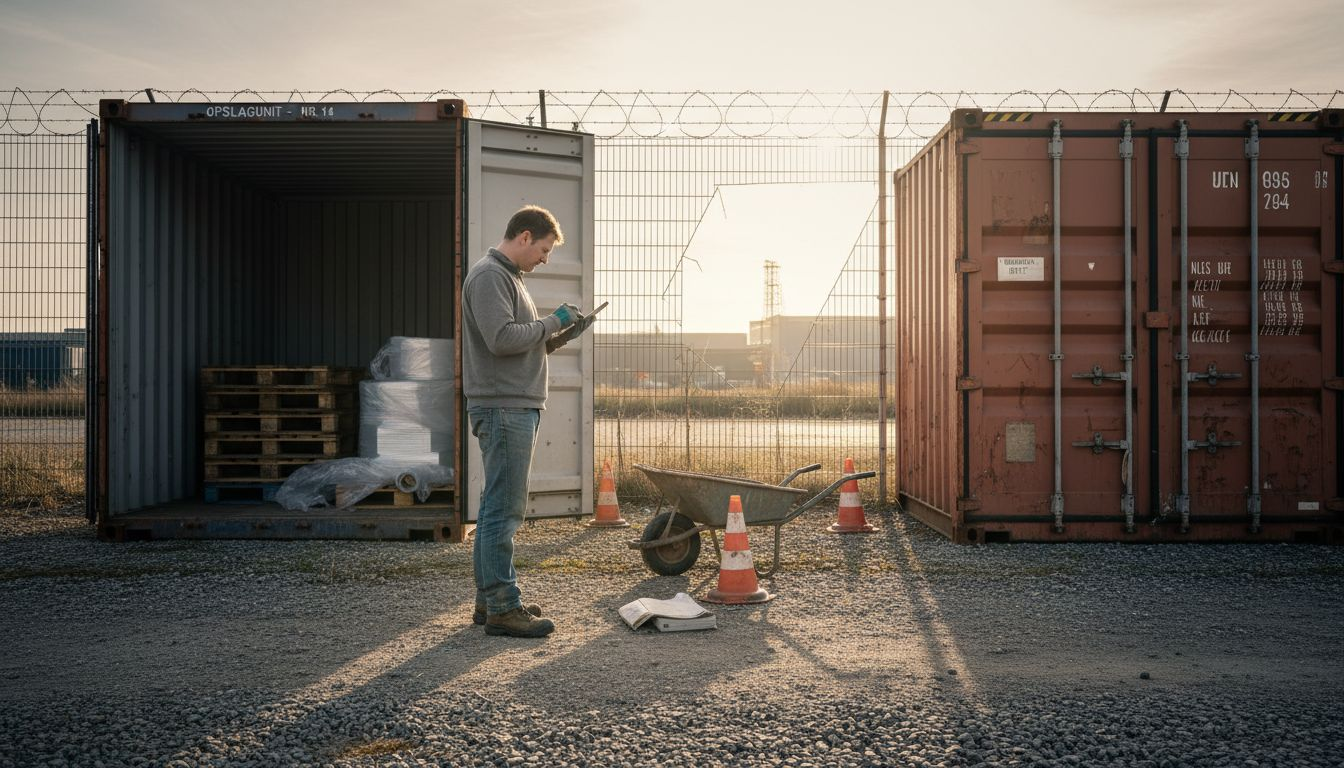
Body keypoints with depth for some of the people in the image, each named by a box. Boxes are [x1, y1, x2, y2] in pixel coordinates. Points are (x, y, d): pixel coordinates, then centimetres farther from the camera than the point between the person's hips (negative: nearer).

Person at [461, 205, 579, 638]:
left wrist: (551, 332, 9)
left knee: (500, 507, 14)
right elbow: (501, 338, -22)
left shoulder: (507, 276, 21)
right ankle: (502, 608, -1)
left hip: (517, 408, 11)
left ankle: (490, 599, 22)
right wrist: (552, 323, -12)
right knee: (503, 509, -7)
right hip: (503, 408, -11)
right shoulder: (488, 276, -11)